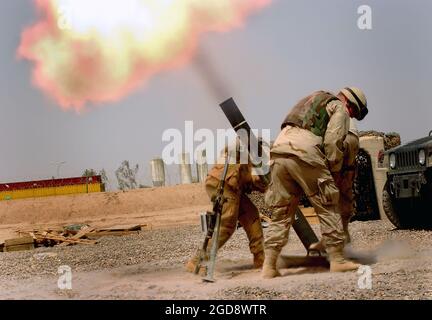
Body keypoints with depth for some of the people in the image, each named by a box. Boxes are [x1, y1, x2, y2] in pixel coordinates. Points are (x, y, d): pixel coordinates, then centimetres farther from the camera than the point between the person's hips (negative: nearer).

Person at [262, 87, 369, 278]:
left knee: (280, 213, 10)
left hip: (279, 150, 7)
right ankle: (337, 260, 6)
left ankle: (269, 266, 5)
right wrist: (335, 170, 10)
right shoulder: (340, 109, 11)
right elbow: (333, 143, -3)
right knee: (327, 208, 5)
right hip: (304, 154, -7)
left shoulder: (312, 100, 35)